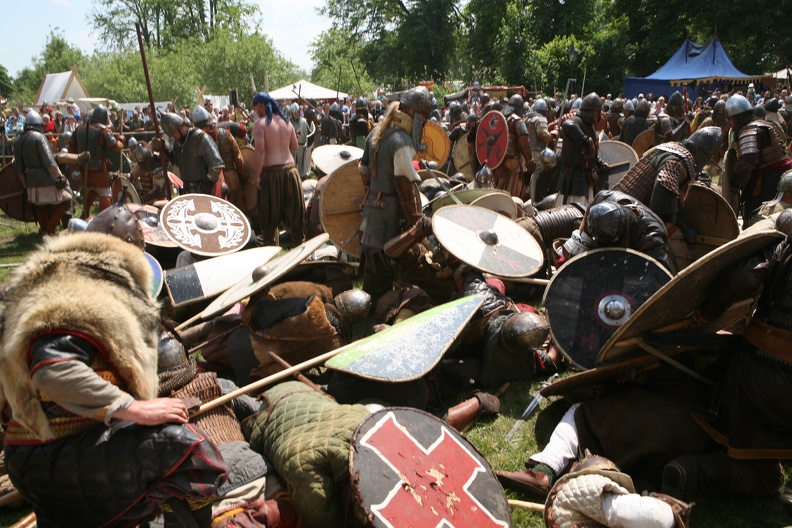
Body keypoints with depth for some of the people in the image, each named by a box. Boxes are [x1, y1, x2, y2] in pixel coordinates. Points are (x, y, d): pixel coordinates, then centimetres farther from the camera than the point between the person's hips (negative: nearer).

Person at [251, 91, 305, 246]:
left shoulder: (260, 123, -8)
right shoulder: (286, 121, 9)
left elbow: (260, 149, -18)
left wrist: (256, 175, -16)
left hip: (270, 171, -5)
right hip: (289, 169, 5)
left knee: (270, 215, 6)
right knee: (293, 211, 12)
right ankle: (298, 244, 18)